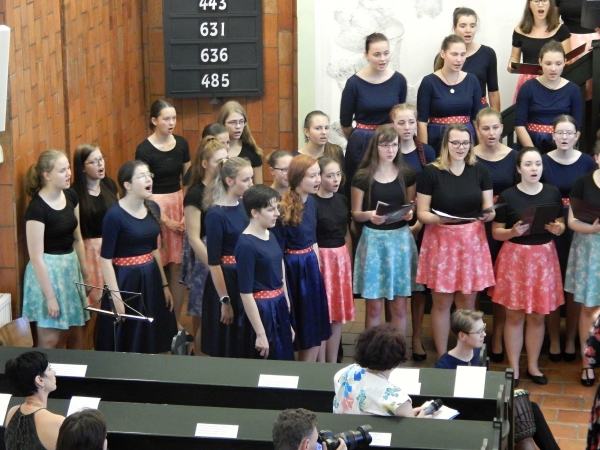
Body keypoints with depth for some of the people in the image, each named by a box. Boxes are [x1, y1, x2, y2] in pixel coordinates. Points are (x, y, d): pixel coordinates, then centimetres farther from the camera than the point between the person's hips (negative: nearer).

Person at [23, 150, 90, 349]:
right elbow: (36, 257, -19)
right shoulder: (37, 208, -20)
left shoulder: (71, 196, 2)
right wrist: (50, 297, -18)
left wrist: (85, 272, 14)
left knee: (75, 332, 15)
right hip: (47, 271, -7)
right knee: (50, 338, -1)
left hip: (71, 266, 7)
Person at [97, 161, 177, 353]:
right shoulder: (115, 214, -17)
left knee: (152, 339, 14)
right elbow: (105, 259, -16)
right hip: (126, 279, -7)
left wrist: (164, 285, 16)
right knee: (125, 345, 4)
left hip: (150, 278, 7)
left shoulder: (153, 208, 4)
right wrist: (116, 296, -19)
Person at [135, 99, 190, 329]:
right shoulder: (144, 150, -9)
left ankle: (176, 321, 13)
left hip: (179, 204, 4)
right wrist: (165, 220, -11)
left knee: (178, 267, 5)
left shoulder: (181, 144, 5)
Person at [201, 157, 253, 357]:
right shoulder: (216, 215, -17)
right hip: (226, 280, -6)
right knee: (227, 350, 6)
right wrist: (224, 301, -16)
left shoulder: (244, 205, 2)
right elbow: (213, 262, -16)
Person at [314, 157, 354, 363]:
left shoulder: (342, 200, 8)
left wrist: (348, 262, 15)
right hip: (321, 259, -6)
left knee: (338, 314, 10)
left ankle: (333, 363, 18)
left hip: (341, 258, 6)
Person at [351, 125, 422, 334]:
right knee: (374, 305, 1)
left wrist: (410, 213, -11)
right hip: (373, 240, -2)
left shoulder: (407, 174, 4)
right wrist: (369, 215, -21)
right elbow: (355, 213, 0)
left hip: (400, 239, 2)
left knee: (399, 305, 5)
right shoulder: (362, 177, -4)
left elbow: (412, 207, 12)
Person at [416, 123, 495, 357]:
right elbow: (421, 213, -4)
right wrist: (438, 218, -24)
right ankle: (442, 357, 13)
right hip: (441, 240, -2)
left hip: (472, 241, 2)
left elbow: (488, 208, 7)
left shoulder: (480, 171, 4)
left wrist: (488, 214, -16)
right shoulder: (431, 172, -6)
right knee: (442, 302, 3)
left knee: (467, 303, 8)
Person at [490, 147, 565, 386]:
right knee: (515, 315, 3)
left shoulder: (552, 193, 1)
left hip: (544, 257, 2)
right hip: (515, 257, -2)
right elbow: (496, 232, -2)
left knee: (538, 315, 9)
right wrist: (513, 231, -21)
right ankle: (513, 368, 13)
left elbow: (561, 226, 11)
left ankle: (533, 366, 23)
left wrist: (557, 228, -12)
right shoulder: (508, 196, -7)